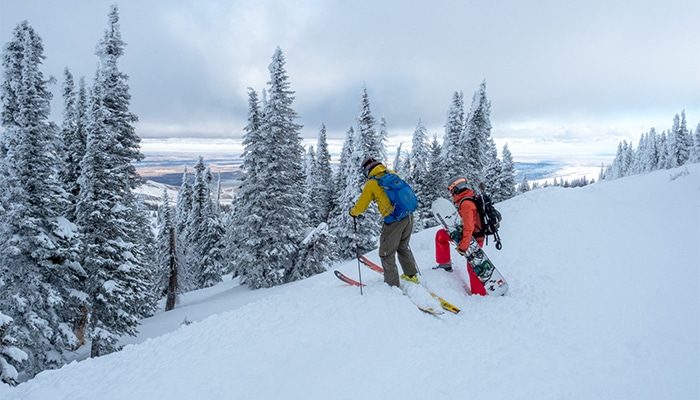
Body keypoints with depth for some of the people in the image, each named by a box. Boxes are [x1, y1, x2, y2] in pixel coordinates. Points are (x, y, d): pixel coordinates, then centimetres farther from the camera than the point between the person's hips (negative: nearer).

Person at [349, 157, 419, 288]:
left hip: (394, 220, -7)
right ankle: (411, 275, 37)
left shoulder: (371, 183, -5)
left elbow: (361, 206, 3)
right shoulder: (392, 174, 9)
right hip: (408, 216, 7)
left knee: (387, 254, 9)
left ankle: (392, 285, 17)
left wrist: (353, 212, 23)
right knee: (403, 247, 27)